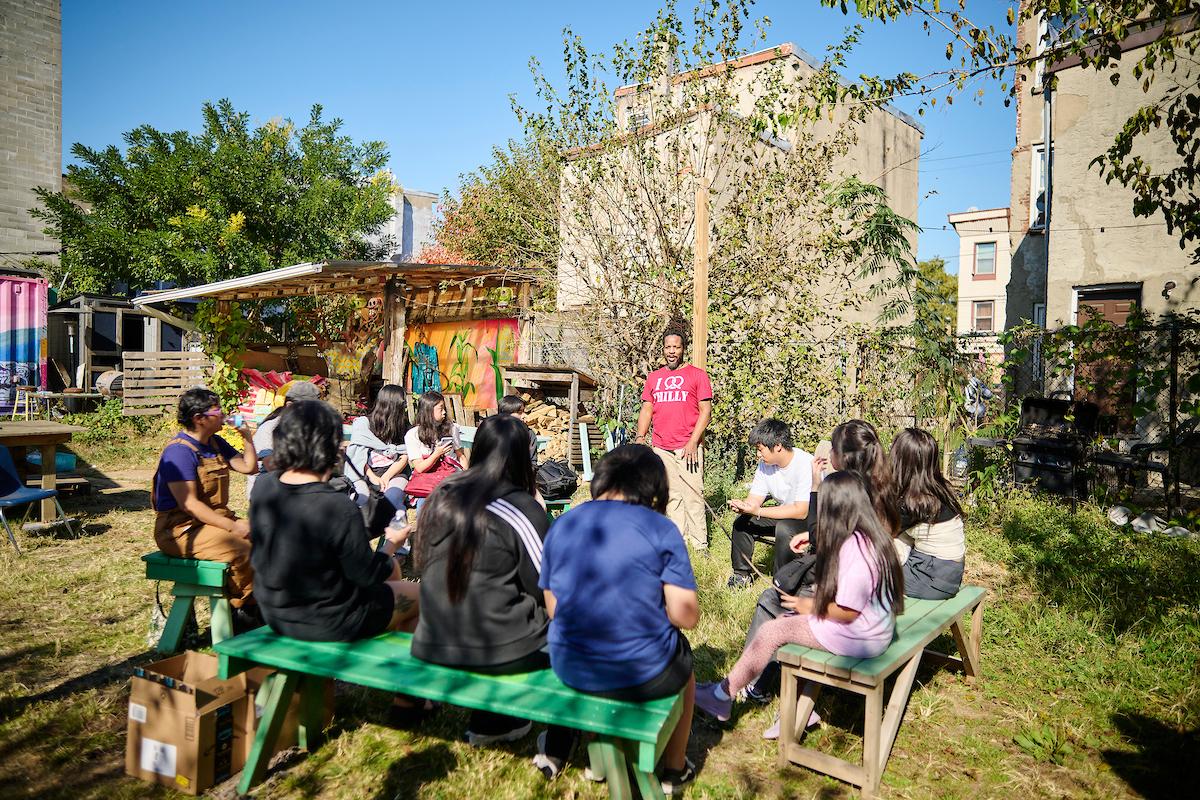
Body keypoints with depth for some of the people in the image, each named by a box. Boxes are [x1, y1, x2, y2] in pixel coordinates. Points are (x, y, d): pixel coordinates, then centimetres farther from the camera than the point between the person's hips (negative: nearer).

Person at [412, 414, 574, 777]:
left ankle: (487, 724, 39)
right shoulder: (522, 509, -17)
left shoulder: (441, 498, 1)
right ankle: (555, 751, 24)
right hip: (495, 650, -6)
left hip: (432, 644, 7)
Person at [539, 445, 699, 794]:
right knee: (683, 661, 32)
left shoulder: (562, 525, 1)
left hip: (570, 670, 4)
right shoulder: (660, 529, -11)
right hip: (642, 674, -4)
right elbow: (686, 616, -12)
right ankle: (673, 770, 45)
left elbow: (553, 609, 5)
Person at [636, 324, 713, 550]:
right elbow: (646, 410, 17)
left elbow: (705, 411, -1)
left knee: (693, 495, -6)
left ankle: (699, 545, 0)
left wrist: (693, 442, -11)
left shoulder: (697, 375, 4)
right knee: (672, 497, 7)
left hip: (687, 448, -4)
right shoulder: (653, 377, 16)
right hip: (660, 448, 4)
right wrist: (640, 436, 1)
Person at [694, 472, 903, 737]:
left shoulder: (854, 547, -25)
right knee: (789, 619, 9)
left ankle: (723, 695, 11)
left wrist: (810, 606, -9)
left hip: (859, 638, -9)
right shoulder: (870, 536, 5)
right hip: (870, 627, 9)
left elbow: (847, 611, -24)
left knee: (773, 630, -5)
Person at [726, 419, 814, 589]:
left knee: (784, 528, -34)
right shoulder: (765, 464, -4)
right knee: (741, 522, -6)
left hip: (811, 516, -7)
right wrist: (743, 506, -29)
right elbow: (755, 499, -3)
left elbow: (801, 511, -31)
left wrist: (757, 511, -35)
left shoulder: (806, 465, -28)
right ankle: (742, 575, 10)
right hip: (785, 513, 8)